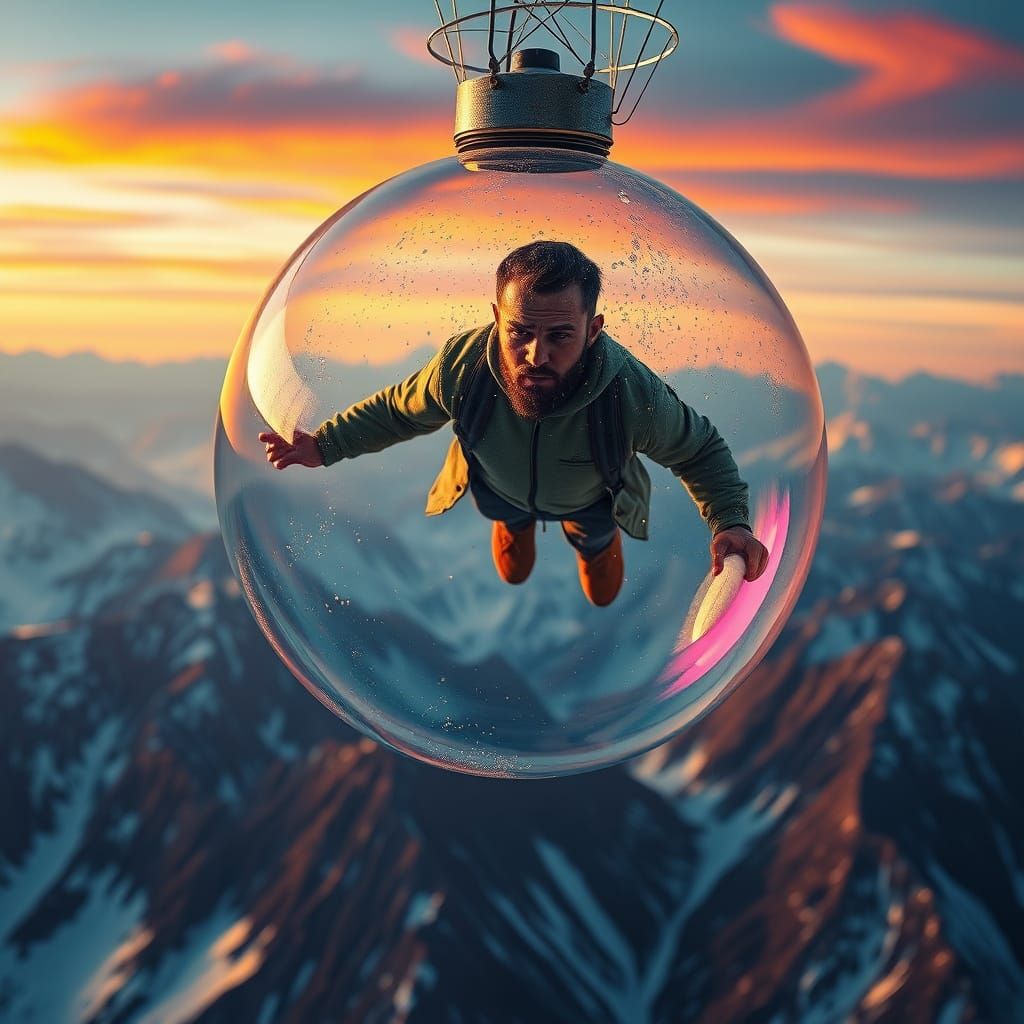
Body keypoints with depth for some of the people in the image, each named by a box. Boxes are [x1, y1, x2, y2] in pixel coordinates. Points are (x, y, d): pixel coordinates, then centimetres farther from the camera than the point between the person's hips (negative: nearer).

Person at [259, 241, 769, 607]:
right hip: (500, 490, 1)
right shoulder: (461, 364, -41)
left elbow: (700, 449, -24)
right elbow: (397, 409, -17)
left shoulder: (636, 393, -46)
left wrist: (729, 521, -40)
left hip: (590, 499, -1)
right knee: (512, 574, 35)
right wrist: (325, 446, -25)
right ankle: (516, 523, 69)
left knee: (603, 596, 30)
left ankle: (599, 539, 63)